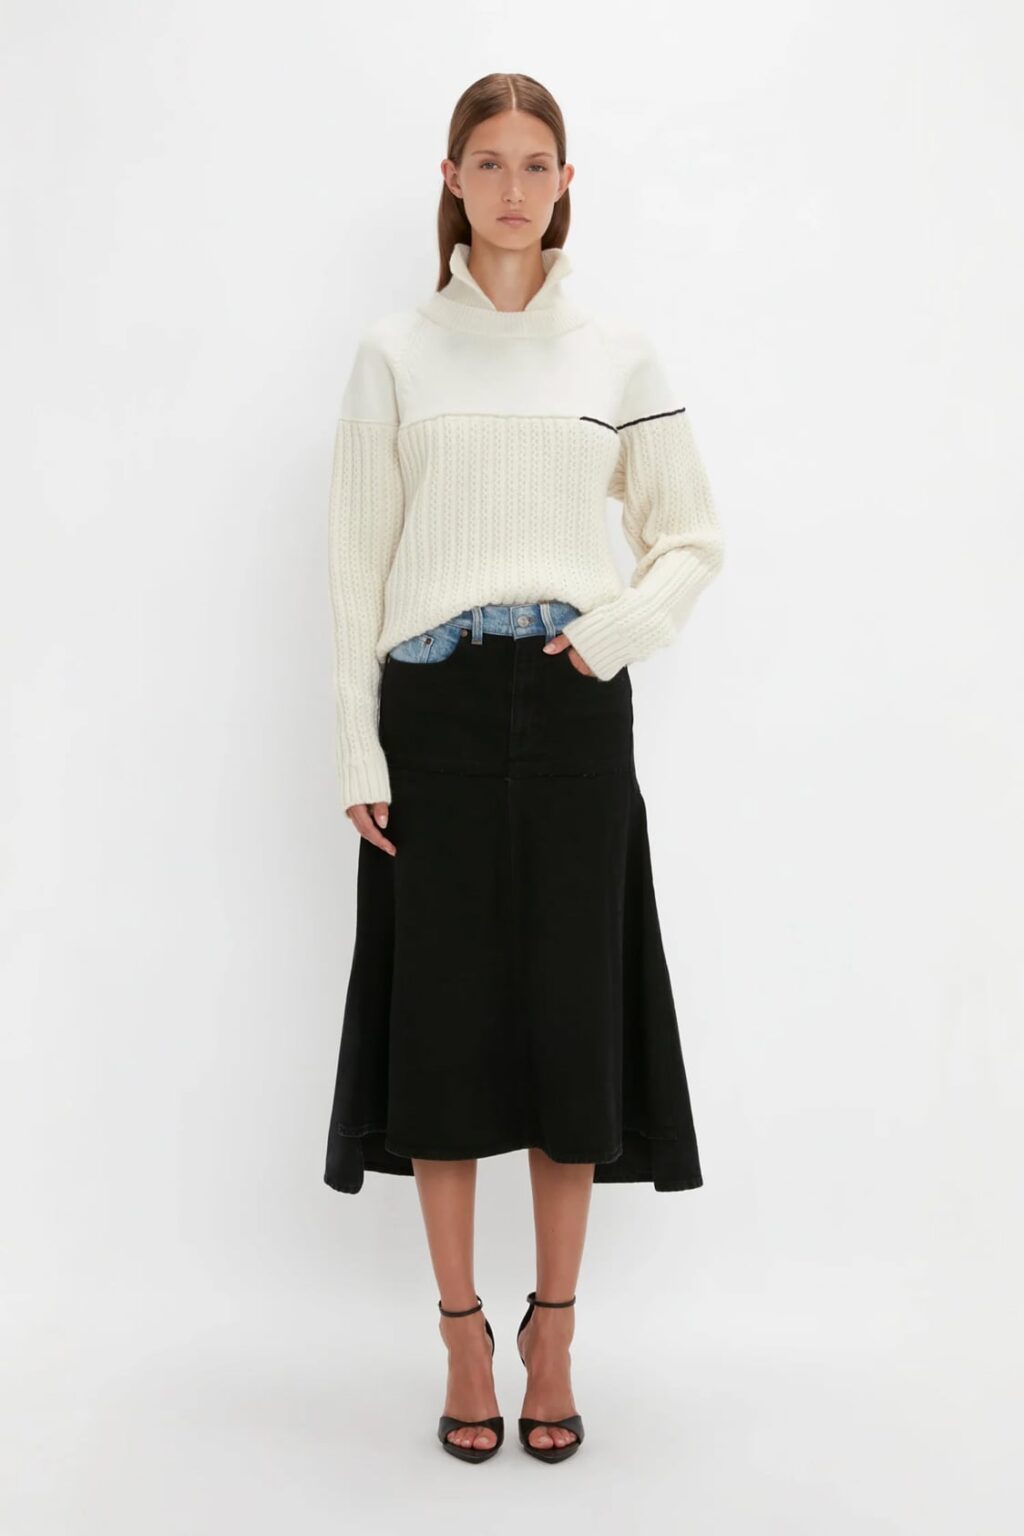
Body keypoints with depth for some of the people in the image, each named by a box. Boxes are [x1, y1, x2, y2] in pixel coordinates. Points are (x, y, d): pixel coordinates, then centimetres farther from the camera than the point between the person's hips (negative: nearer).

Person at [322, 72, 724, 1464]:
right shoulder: (394, 355, 7)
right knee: (443, 1010, 1)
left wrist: (618, 634, -6)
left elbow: (693, 539, 12)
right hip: (435, 705, -1)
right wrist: (360, 750, -4)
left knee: (574, 1009, 2)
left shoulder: (619, 355, 10)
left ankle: (553, 1335, 17)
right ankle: (462, 1340, 15)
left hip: (574, 704, 1)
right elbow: (358, 563, 3)